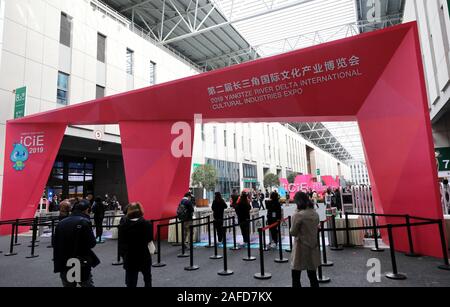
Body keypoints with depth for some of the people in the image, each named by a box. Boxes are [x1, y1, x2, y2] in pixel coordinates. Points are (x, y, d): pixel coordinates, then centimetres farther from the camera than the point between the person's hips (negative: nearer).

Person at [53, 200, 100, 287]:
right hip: (82, 265, -5)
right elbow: (92, 243, -13)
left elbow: (54, 243, 9)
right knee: (87, 284, 11)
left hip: (64, 265, 5)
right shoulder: (84, 222, -15)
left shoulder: (61, 223, 4)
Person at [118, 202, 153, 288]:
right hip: (144, 257, 0)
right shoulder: (147, 224, -15)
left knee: (131, 283, 9)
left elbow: (121, 243, -4)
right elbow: (150, 239, -2)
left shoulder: (123, 225, -11)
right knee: (147, 278, 26)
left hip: (129, 259, 0)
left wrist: (123, 255, 9)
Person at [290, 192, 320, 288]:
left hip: (301, 248, -6)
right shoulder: (315, 214, 1)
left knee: (296, 277, 5)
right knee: (312, 276, 17)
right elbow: (316, 229, 12)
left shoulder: (298, 215, -19)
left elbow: (293, 232, -11)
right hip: (313, 248, 6)